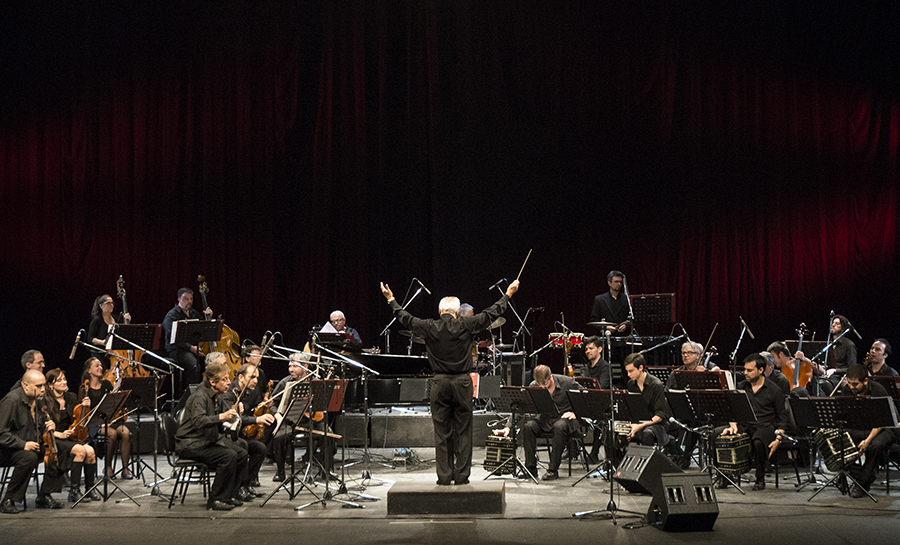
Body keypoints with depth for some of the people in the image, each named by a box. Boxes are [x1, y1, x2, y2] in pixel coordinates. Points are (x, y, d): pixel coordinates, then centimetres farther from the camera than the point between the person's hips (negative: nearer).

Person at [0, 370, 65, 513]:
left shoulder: (40, 401, 7)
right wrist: (23, 445, -28)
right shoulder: (11, 401, -18)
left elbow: (41, 429, 20)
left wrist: (49, 427, -4)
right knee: (29, 457, -36)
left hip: (32, 446, 8)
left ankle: (44, 497, -4)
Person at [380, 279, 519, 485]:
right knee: (463, 431, 6)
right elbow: (491, 313, 5)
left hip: (440, 383, 1)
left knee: (442, 431, 6)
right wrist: (508, 294, 18)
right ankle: (462, 475, 8)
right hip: (462, 382, 0)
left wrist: (391, 299, 27)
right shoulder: (465, 325, -4)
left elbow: (405, 318, 12)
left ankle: (444, 475, 7)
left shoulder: (430, 327, -2)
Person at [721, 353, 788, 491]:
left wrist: (778, 439, -12)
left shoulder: (774, 390, 0)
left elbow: (782, 417, 1)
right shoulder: (741, 387, 12)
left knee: (757, 441, -40)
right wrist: (733, 425, -8)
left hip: (766, 426, -4)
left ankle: (760, 480, -17)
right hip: (745, 426, 4)